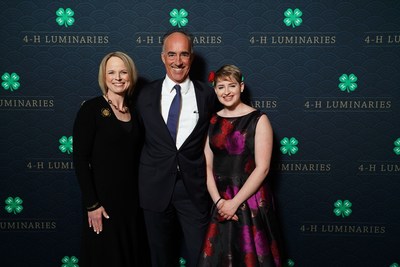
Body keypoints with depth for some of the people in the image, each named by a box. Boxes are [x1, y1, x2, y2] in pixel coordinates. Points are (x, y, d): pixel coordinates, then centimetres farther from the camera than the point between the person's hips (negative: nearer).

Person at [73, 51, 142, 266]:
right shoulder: (91, 109, -10)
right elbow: (80, 159, -13)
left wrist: (141, 196, 7)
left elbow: (135, 156, 11)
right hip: (102, 198, -5)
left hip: (131, 198, 5)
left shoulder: (134, 111, 7)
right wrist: (91, 204, -17)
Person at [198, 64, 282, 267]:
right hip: (221, 203, 4)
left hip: (251, 201, -4)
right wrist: (218, 200, -9)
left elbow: (262, 168, -12)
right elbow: (207, 166, 4)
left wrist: (235, 202, -14)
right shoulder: (212, 121, 6)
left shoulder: (258, 120, -7)